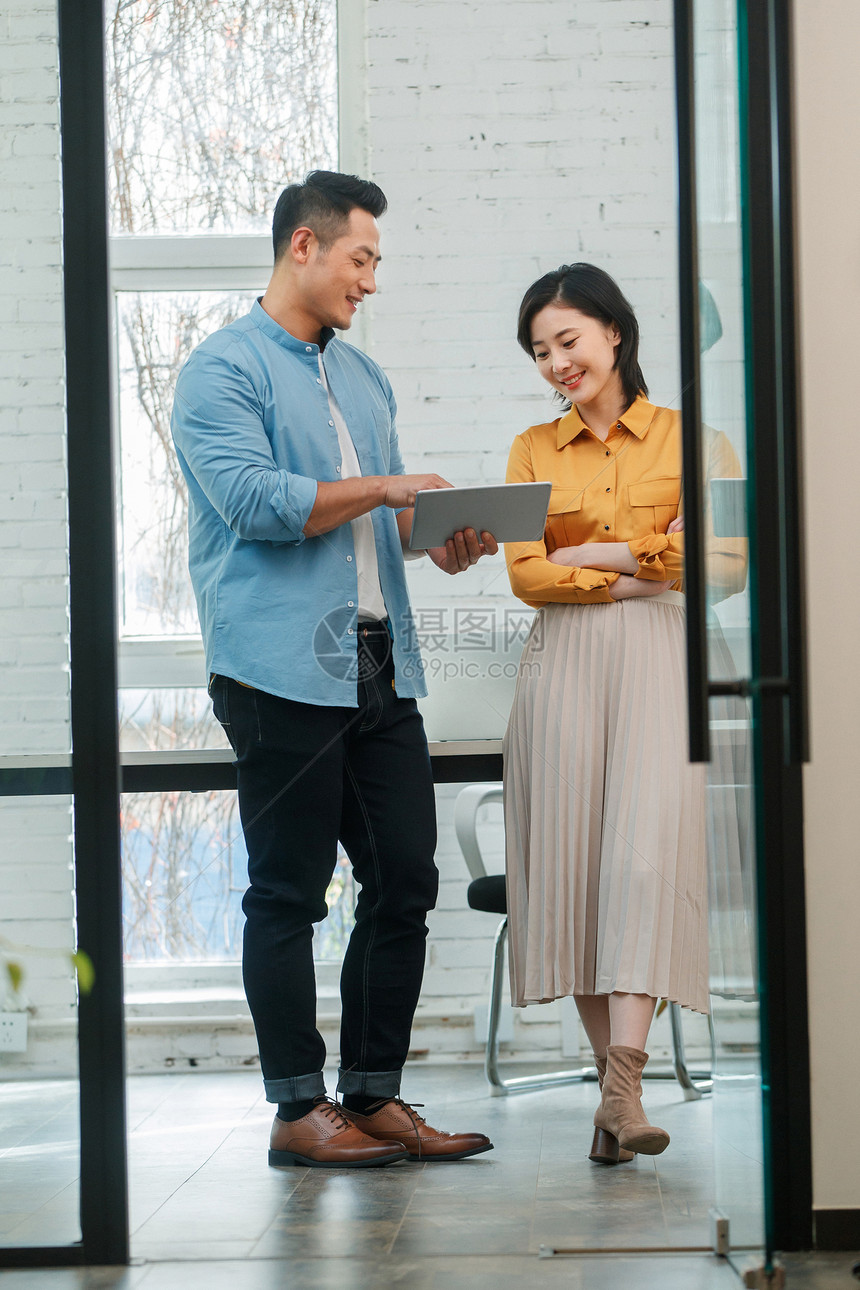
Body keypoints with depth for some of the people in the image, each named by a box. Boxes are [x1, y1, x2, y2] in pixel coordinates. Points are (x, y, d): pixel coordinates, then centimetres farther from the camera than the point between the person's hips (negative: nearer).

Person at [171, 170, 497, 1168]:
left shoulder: (365, 377, 22)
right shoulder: (224, 368, -4)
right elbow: (255, 500, -16)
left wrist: (435, 538, 7)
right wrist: (383, 490, -9)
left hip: (379, 669, 8)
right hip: (283, 669, -8)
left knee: (405, 881, 6)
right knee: (288, 894, -1)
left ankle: (375, 1094, 15)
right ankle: (298, 1111, 6)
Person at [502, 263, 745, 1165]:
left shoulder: (687, 439, 7)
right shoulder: (533, 450, 14)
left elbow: (725, 564, -4)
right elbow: (526, 574, 3)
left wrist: (591, 553, -4)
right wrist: (641, 571, -6)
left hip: (655, 659, -2)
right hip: (562, 662, 3)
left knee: (646, 853, -16)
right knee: (573, 859, -3)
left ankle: (622, 1088, -23)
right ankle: (614, 1077, 4)